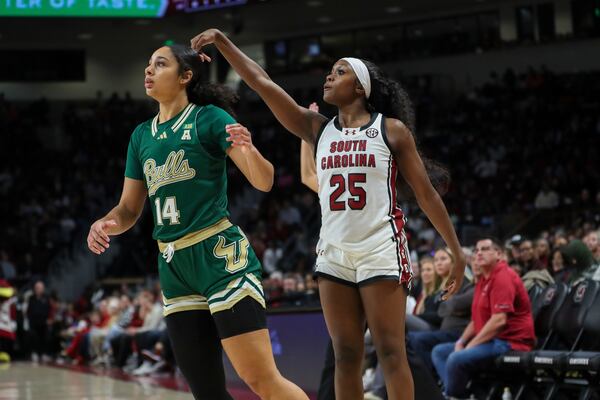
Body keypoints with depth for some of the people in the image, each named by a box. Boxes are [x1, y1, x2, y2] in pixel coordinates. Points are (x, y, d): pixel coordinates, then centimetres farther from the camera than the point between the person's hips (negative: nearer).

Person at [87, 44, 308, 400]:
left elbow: (264, 182, -9)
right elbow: (129, 210, 18)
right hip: (174, 266, 6)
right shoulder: (141, 136, 15)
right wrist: (105, 223, -4)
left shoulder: (209, 118, -3)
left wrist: (248, 149, -29)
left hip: (219, 254, -6)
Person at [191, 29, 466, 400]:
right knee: (346, 355, 6)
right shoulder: (318, 129, 10)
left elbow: (426, 194, 1)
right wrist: (223, 42, -5)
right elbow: (263, 83, 4)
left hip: (381, 251, -5)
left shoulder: (392, 130, 0)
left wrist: (457, 251, 0)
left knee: (391, 352, -7)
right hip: (334, 254, 5)